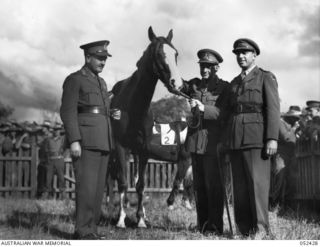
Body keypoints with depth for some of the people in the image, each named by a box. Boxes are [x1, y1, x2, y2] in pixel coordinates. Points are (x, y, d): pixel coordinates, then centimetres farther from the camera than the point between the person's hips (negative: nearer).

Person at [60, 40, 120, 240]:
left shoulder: (102, 82, 21)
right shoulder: (74, 80, -2)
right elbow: (68, 112, -10)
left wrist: (114, 114, 6)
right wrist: (74, 140, -19)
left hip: (104, 141, 8)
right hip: (86, 141, -8)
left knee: (99, 188, 8)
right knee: (87, 186, -10)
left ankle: (92, 228, 15)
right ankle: (83, 232, -5)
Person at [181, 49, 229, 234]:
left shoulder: (223, 87, -1)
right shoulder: (194, 85, 13)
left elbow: (224, 113, -12)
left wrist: (204, 108, -25)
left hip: (212, 140, -5)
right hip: (195, 140, 5)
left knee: (213, 184, -4)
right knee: (199, 185, 9)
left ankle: (215, 226, 2)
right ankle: (202, 225, 17)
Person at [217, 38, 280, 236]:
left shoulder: (266, 78, 5)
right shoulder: (234, 83, 22)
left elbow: (273, 109, -5)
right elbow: (223, 110, 18)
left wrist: (272, 138, -15)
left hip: (256, 137, -6)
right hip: (234, 138, 6)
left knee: (257, 182, -8)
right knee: (239, 185, 5)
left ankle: (261, 230, -5)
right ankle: (245, 230, 9)